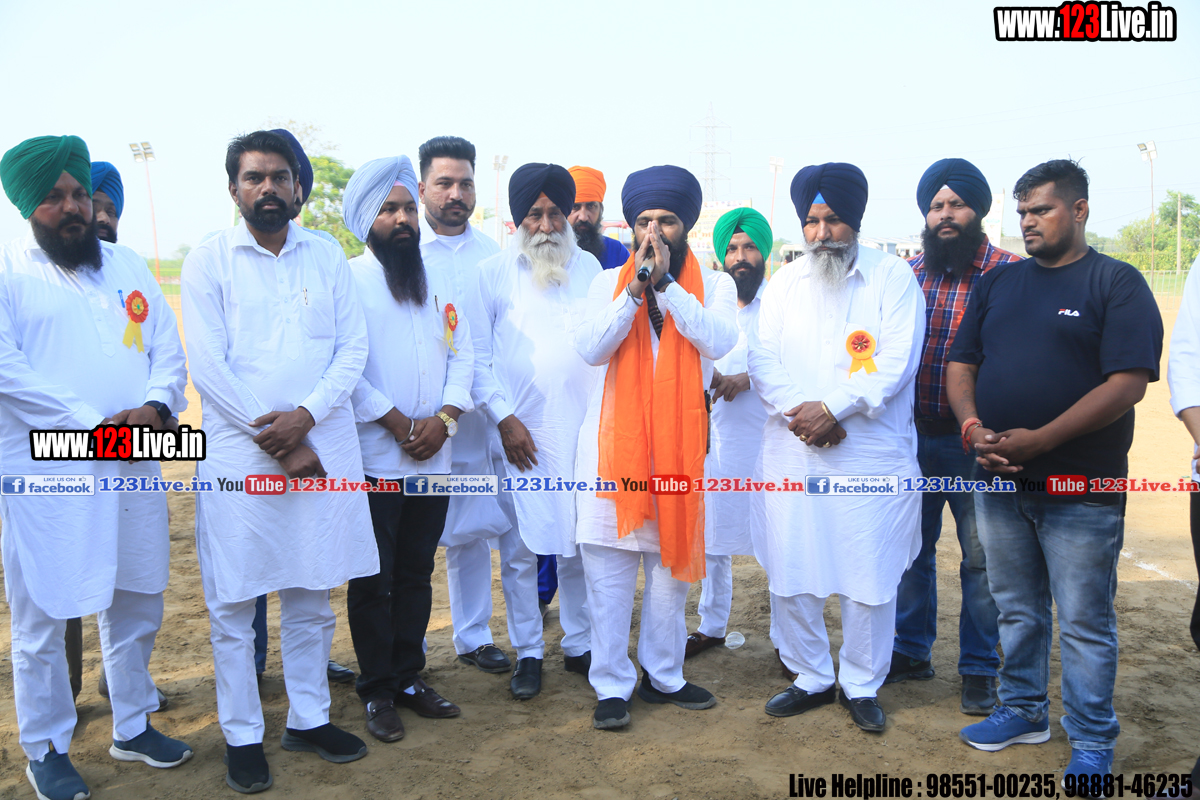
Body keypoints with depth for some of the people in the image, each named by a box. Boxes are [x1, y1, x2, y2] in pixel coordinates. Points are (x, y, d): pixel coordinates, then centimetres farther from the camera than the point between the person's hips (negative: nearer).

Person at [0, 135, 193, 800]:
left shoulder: (129, 266, 14)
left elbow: (168, 350, 10)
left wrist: (156, 406, -10)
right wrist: (95, 425, -17)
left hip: (132, 469, 5)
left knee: (135, 607, 15)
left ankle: (133, 727, 34)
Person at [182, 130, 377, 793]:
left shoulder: (327, 257, 9)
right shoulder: (208, 261, 1)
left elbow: (352, 348, 3)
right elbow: (208, 365, -7)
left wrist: (306, 415, -13)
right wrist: (278, 441, -11)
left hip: (321, 449, 3)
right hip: (239, 456, -2)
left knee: (311, 595, 12)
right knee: (234, 603, 4)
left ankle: (309, 717, 28)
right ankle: (241, 735, 21)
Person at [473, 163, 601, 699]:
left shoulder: (588, 267, 12)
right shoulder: (493, 273, 3)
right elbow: (476, 356, 1)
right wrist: (503, 417, -7)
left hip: (580, 431, 2)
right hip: (517, 434, -2)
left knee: (579, 544, 7)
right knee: (520, 549, 3)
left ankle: (579, 644, 24)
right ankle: (529, 652, 19)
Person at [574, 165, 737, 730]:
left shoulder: (713, 285, 7)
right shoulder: (609, 282, 8)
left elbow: (718, 340, -12)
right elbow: (591, 348, -7)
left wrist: (665, 282, -16)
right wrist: (636, 287, -14)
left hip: (680, 444, 1)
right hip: (614, 442, 0)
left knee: (672, 564, 10)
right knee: (609, 573, 0)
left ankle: (663, 675, 25)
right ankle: (612, 685, 13)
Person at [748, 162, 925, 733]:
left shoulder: (893, 276, 2)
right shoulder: (784, 282, 12)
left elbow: (896, 360, -9)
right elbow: (763, 358, 3)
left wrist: (832, 407, -17)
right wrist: (797, 412, -14)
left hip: (872, 456, -3)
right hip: (792, 455, 3)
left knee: (870, 578, 5)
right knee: (790, 574, 8)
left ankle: (862, 685, 25)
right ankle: (811, 677, 27)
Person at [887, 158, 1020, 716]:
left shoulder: (1009, 272, -5)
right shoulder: (909, 272, 7)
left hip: (974, 442, -4)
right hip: (912, 435, 4)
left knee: (981, 557, 6)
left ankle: (979, 669, 23)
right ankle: (911, 651, 32)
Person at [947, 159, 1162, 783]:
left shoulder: (1117, 283, -5)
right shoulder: (998, 282, 12)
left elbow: (1128, 383, -15)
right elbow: (961, 363, 9)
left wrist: (1038, 439, -21)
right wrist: (972, 426, -10)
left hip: (1080, 490, -5)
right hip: (999, 481, 5)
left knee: (1084, 623, 5)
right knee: (1017, 609, 17)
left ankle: (1091, 741, 21)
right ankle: (1023, 711, 34)